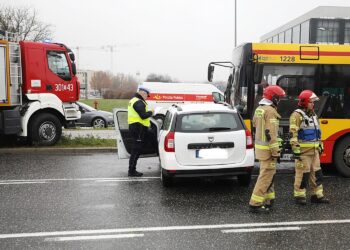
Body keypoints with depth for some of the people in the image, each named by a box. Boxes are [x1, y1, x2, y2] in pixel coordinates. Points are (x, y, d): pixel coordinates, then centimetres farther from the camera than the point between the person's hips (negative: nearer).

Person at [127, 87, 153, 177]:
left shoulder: (133, 101, 20)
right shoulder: (139, 102, -15)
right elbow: (143, 115, -22)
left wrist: (147, 122, 15)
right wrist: (151, 112, -5)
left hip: (135, 127, 11)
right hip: (138, 128, -11)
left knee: (136, 149, 14)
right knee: (136, 150, -7)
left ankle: (132, 170, 19)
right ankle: (131, 171, -3)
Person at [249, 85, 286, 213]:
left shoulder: (258, 109, 12)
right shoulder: (270, 111, -17)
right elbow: (271, 133, -22)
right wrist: (276, 152, -19)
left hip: (259, 146, 10)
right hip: (267, 149, -10)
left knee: (268, 174, 19)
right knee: (265, 176, -5)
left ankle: (269, 199, 28)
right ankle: (255, 204, -3)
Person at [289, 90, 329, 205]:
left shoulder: (313, 115, 16)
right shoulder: (297, 115, -12)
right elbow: (293, 134, -18)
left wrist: (320, 145, 23)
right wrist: (296, 149, -21)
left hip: (314, 150, 8)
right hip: (303, 151, -8)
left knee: (316, 172, 12)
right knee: (303, 173, -3)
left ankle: (317, 195, 22)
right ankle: (299, 196, 9)